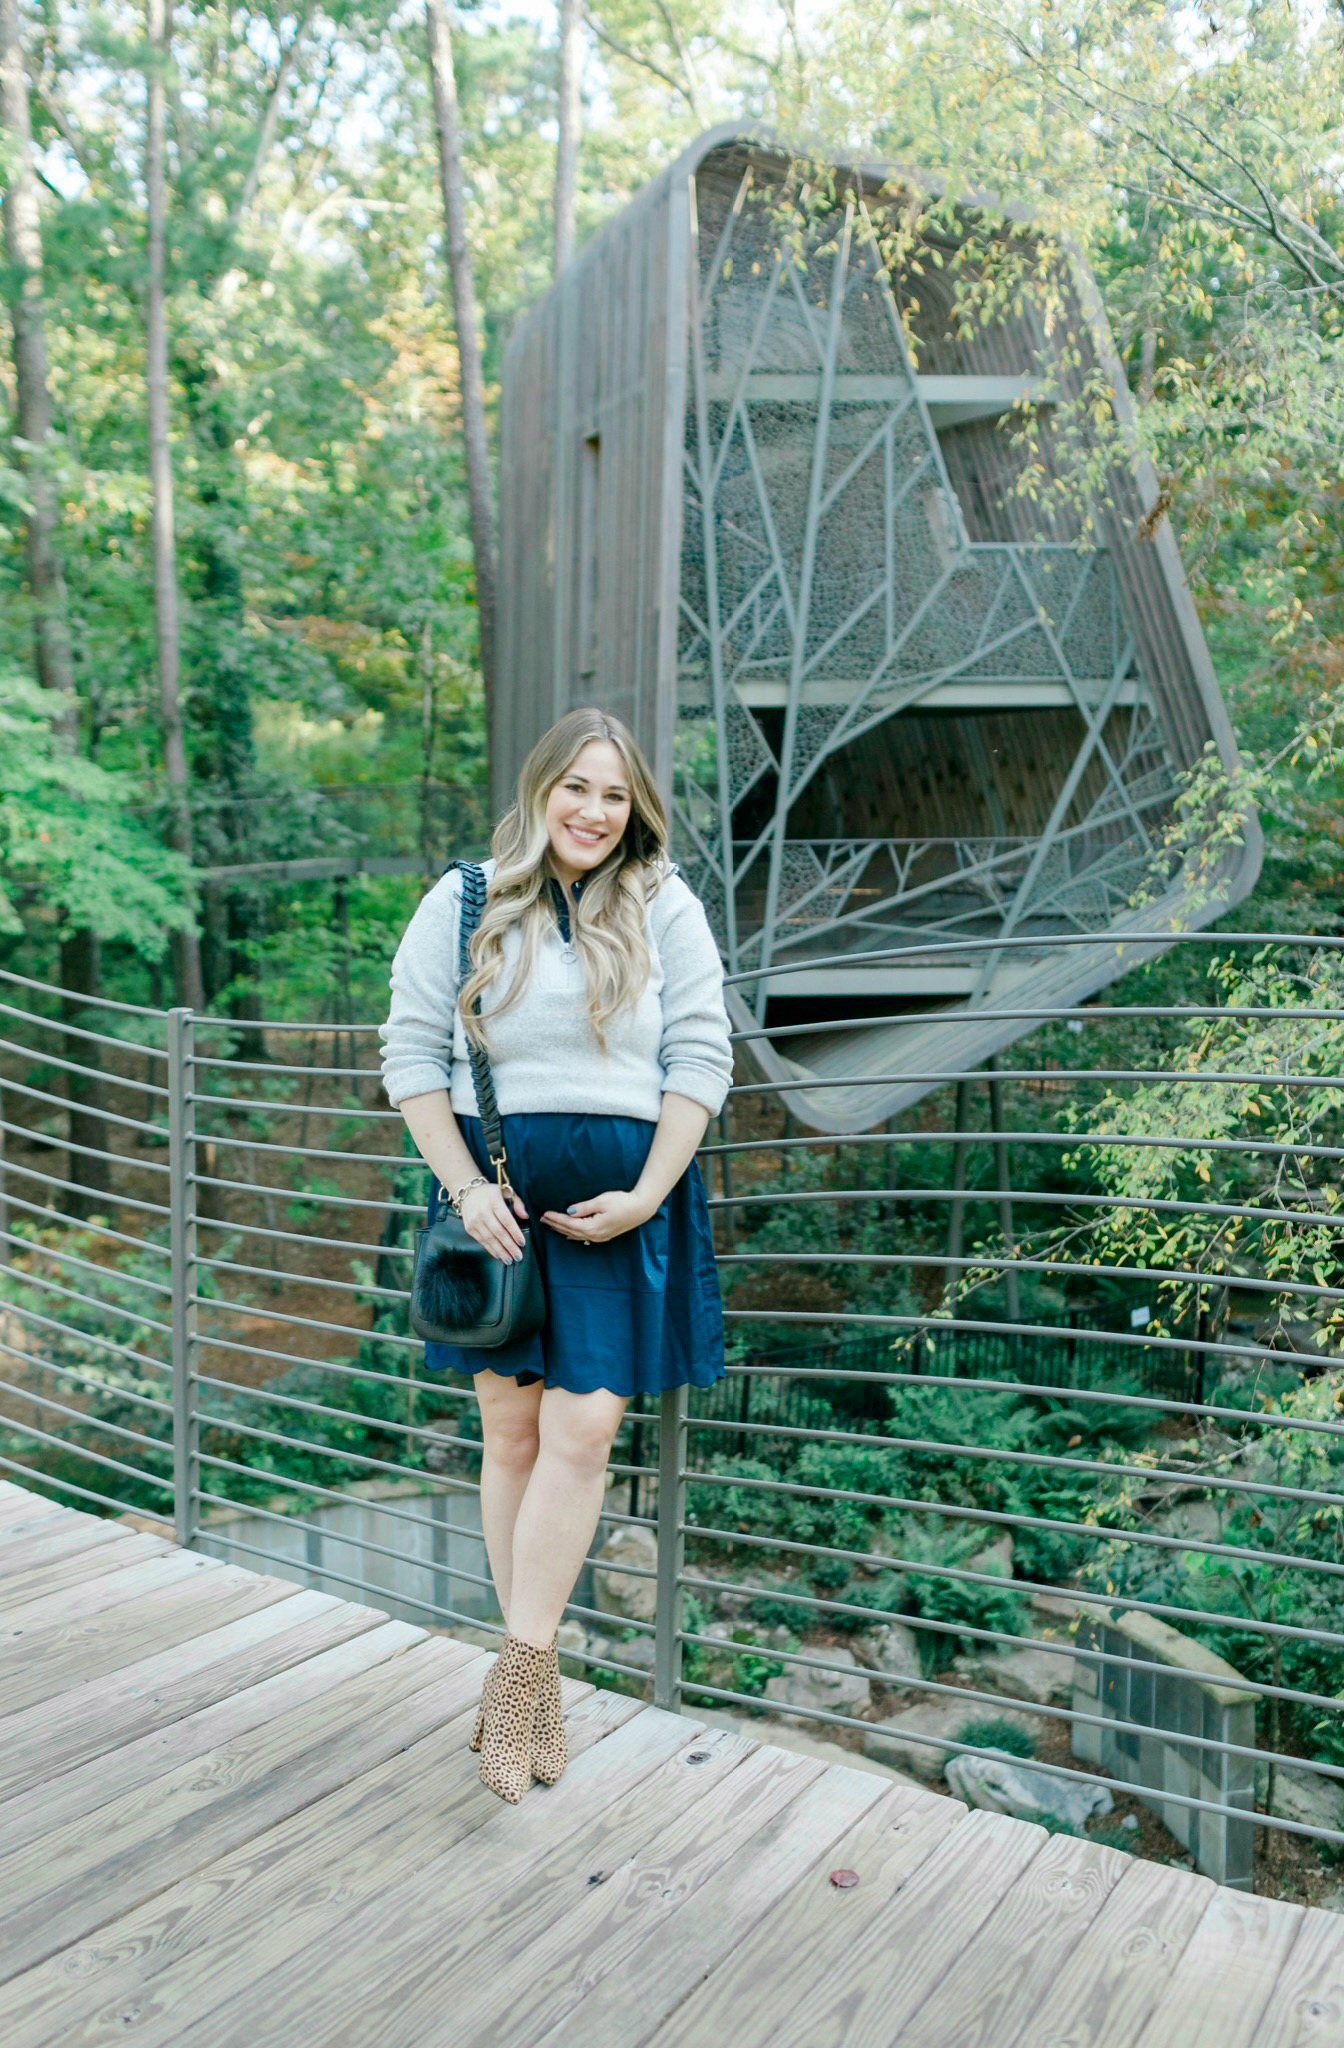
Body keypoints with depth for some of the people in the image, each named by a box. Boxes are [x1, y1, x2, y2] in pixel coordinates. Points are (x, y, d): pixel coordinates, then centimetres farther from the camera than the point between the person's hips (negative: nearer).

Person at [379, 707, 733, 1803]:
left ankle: (520, 1673, 4)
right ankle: (537, 1676, 19)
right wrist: (465, 1187, -7)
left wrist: (644, 1196, -8)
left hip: (620, 1202, 0)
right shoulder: (466, 902, 5)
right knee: (512, 1430, 6)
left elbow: (699, 1061, 2)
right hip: (497, 1191, 1)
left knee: (582, 1432, -7)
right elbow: (413, 1054, 4)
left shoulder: (666, 910, 5)